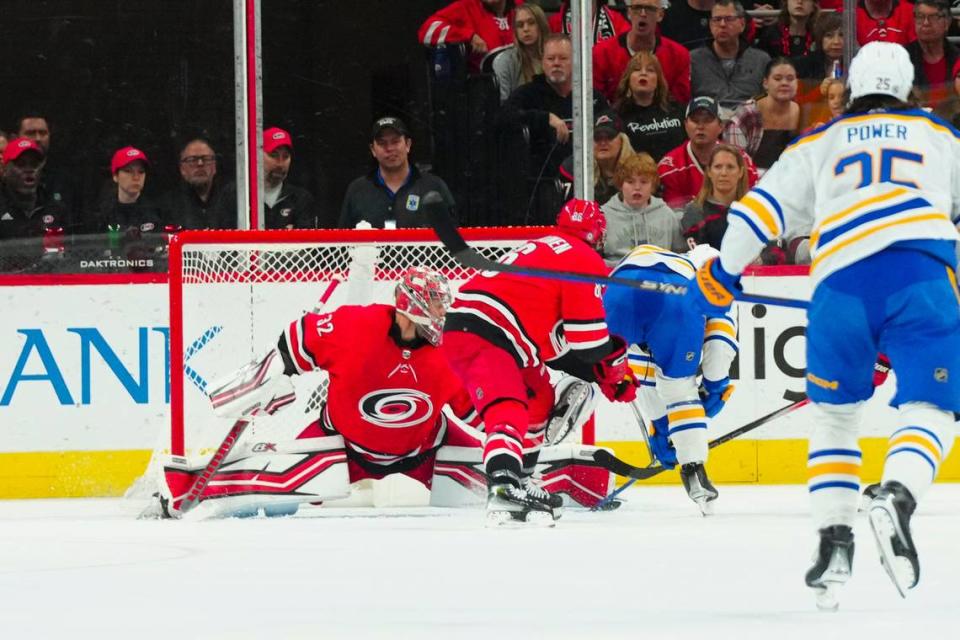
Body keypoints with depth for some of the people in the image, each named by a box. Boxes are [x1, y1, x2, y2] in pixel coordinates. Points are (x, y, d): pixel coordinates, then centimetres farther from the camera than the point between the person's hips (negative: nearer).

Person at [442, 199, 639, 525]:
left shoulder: (541, 249, 28)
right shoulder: (585, 260, 0)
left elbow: (556, 340, 28)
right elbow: (589, 339, -5)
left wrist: (599, 371, 24)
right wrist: (616, 372, 13)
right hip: (481, 337, -10)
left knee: (538, 398, 27)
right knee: (509, 410, -27)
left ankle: (519, 482, 29)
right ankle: (503, 489, -50)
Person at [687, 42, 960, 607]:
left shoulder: (821, 143, 26)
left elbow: (763, 206, 19)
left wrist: (721, 274, 28)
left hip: (841, 280, 1)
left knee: (836, 410, 20)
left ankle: (834, 537, 6)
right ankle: (897, 497, -28)